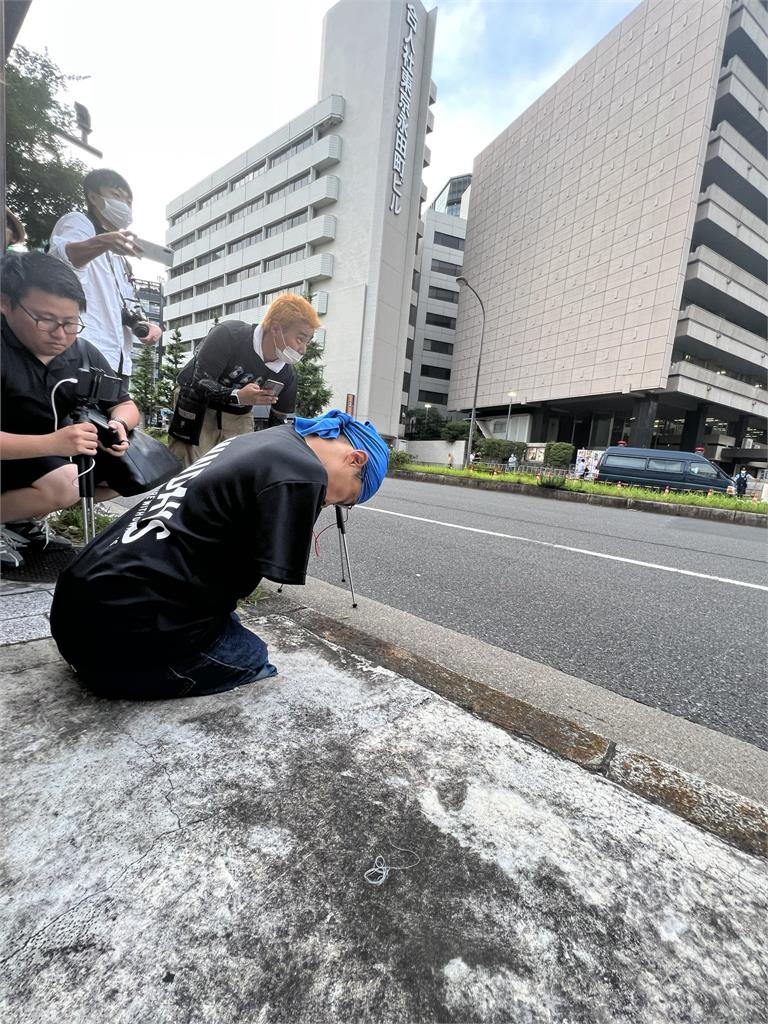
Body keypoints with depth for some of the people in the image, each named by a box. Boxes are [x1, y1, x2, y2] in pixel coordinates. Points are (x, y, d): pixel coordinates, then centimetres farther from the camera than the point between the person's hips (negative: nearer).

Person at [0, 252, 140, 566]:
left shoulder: (83, 353, -8)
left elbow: (125, 404, 0)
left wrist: (118, 425, -23)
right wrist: (51, 443, -47)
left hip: (57, 451, 7)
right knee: (63, 483, -32)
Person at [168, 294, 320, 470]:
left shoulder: (287, 374, -13)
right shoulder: (228, 334, -26)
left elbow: (276, 421, -2)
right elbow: (199, 382, -27)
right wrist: (238, 396, -42)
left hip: (238, 418, 4)